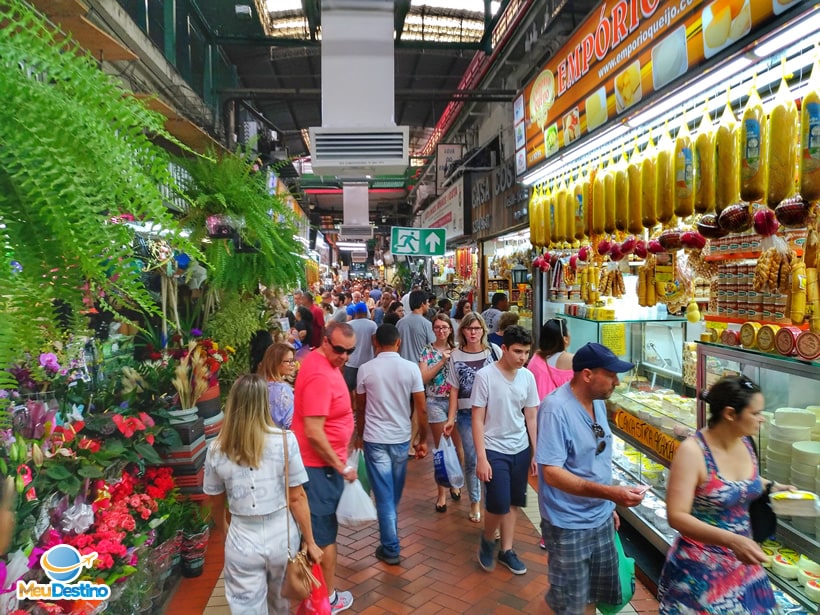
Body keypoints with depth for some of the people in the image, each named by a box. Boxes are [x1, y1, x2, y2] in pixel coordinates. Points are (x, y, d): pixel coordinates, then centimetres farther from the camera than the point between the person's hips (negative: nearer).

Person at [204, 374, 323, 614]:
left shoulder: (217, 449, -7)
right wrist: (310, 542, 2)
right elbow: (297, 498, -10)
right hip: (282, 535, 0)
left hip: (242, 540, 0)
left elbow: (216, 501, 7)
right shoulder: (284, 440, -14)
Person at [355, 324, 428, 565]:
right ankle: (390, 534, 39)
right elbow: (421, 409, -7)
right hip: (401, 438, 2)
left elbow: (360, 409, 5)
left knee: (384, 495, 6)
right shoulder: (411, 368, -7)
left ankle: (391, 549, 11)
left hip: (374, 439, -2)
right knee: (395, 493, 19)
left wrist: (360, 434, 20)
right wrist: (423, 440, 5)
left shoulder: (365, 369, -7)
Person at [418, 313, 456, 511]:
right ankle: (442, 492, 17)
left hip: (456, 400, 2)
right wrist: (442, 362, -16)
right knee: (441, 447, 6)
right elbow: (423, 378, -11)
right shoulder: (427, 351, -1)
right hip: (436, 402, -1)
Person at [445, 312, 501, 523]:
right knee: (471, 460, 8)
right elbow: (454, 390, 2)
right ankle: (475, 502, 26)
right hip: (467, 415, 1)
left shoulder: (494, 350, -3)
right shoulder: (456, 356, 0)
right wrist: (451, 418, -2)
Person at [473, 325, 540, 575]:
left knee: (513, 503, 13)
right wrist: (481, 458, -15)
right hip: (494, 450, -5)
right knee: (499, 504, -6)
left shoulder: (528, 377, -1)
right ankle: (487, 541, 23)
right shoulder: (485, 375, -15)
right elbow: (478, 420, -12)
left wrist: (535, 453, 8)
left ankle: (506, 550, 31)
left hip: (521, 450, 5)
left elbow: (531, 418, 7)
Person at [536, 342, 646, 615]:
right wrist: (610, 492, -33)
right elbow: (552, 473, -28)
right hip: (569, 526, -7)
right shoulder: (556, 409, -25)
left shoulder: (597, 402, 1)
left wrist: (609, 505, 14)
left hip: (601, 518, 8)